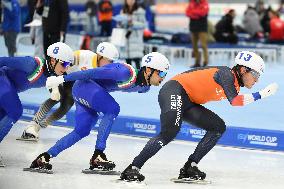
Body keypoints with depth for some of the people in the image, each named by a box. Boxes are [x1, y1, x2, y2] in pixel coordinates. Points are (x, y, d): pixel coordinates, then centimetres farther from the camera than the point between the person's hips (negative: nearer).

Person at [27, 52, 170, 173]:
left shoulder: (145, 87, -3)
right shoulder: (127, 73, -30)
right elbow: (95, 72, -28)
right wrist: (63, 79, -25)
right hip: (83, 85, -9)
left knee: (82, 131, 2)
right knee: (113, 109, -25)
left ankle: (43, 158, 7)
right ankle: (98, 155, -22)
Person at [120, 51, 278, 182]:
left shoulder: (235, 85, 14)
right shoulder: (226, 73, -15)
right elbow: (234, 101, -26)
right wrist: (260, 95, -21)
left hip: (189, 103, 10)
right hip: (174, 92, -10)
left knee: (218, 127, 4)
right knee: (170, 132, -27)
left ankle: (190, 167, 2)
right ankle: (133, 169, -25)